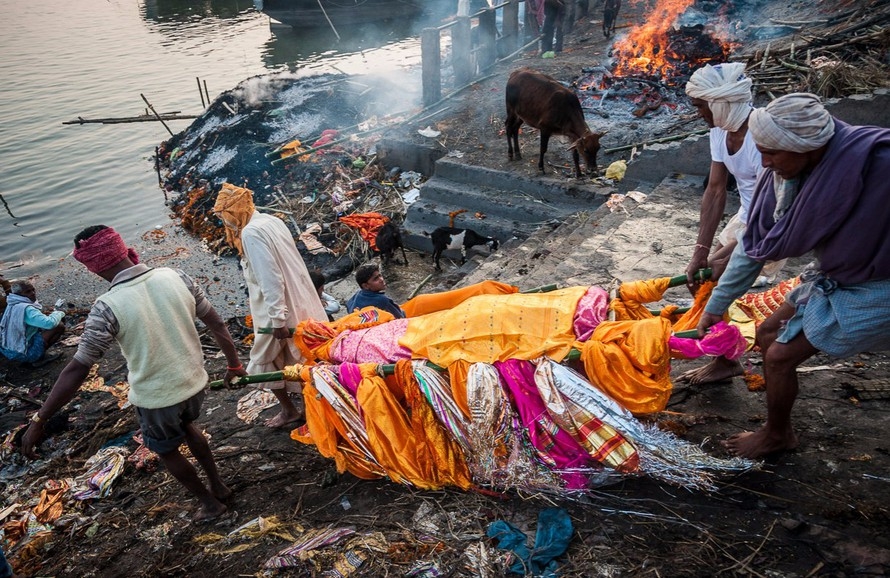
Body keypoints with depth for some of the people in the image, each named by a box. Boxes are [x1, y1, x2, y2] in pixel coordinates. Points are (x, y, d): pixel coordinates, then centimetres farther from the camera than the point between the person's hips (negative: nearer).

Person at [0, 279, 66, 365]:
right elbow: (49, 323, -34)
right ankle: (39, 356, -5)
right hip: (24, 355, -10)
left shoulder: (12, 306, 8)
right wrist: (58, 314, -13)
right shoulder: (26, 309, -22)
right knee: (60, 326, -12)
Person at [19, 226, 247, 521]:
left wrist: (38, 421, -9)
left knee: (167, 451, 25)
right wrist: (234, 364, 10)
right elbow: (216, 324, -4)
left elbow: (77, 370, -19)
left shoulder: (108, 307, -23)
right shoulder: (175, 276, -11)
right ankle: (218, 485, 45)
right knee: (186, 426, 34)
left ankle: (210, 503, 40)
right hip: (194, 382, 5)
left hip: (156, 397, -4)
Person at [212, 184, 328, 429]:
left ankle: (289, 410, 21)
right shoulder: (271, 221, 8)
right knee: (297, 359, 18)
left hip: (280, 310, -8)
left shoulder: (251, 233, -19)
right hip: (299, 304, 8)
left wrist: (277, 319, -22)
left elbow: (270, 279, -24)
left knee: (265, 362, 10)